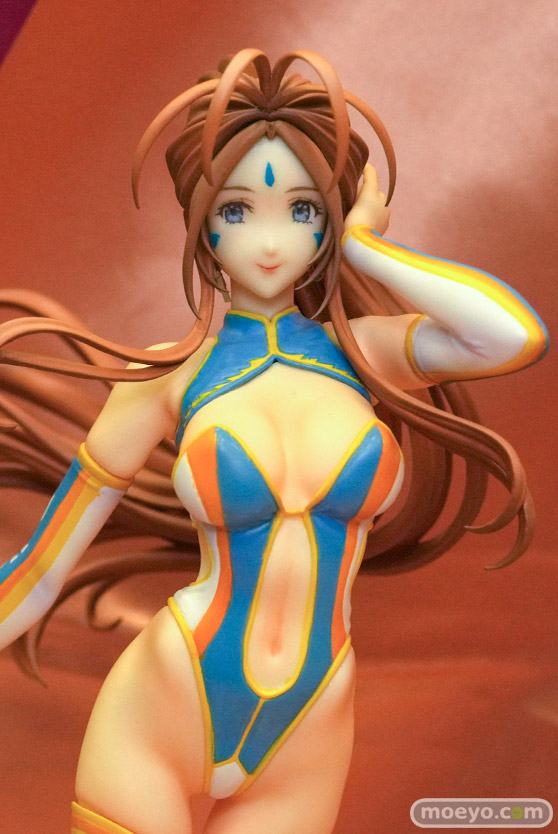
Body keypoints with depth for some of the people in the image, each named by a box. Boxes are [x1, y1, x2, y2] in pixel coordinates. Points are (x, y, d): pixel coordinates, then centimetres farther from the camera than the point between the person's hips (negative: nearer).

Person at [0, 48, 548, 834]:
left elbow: (519, 335, -22)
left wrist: (364, 245, -11)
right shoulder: (167, 376, -5)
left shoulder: (361, 349, -2)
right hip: (151, 724, -1)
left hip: (299, 758, 2)